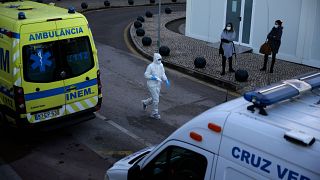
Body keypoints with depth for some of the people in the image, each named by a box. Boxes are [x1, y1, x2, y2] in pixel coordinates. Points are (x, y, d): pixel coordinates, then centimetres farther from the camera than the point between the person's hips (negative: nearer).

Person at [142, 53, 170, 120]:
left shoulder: (161, 65, 2)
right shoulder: (150, 66, -17)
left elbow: (163, 74, 8)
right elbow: (146, 75, -14)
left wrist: (166, 80, -8)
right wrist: (154, 78, -24)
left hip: (158, 85, 7)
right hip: (152, 85, -7)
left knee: (155, 99, 17)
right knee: (156, 99, -6)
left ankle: (145, 102, 45)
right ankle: (154, 113, 9)